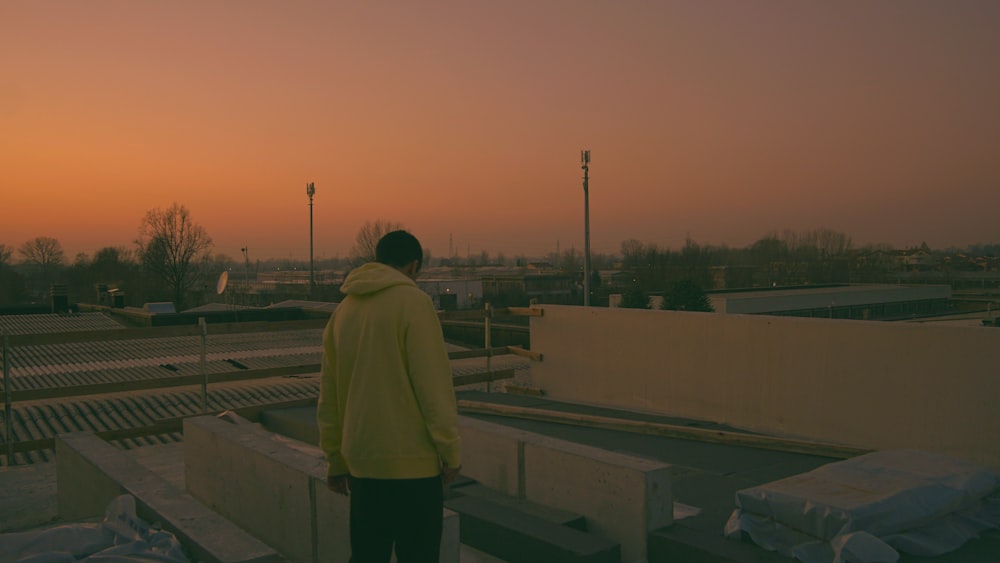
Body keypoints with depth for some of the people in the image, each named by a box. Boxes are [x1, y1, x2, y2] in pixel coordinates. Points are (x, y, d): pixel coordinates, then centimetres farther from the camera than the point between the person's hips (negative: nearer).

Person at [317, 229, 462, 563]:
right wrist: (451, 451, -6)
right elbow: (433, 384, -14)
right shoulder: (412, 302, -9)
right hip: (412, 463, -6)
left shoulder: (344, 310, 11)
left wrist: (335, 460, 21)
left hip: (361, 463, 6)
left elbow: (329, 395, 14)